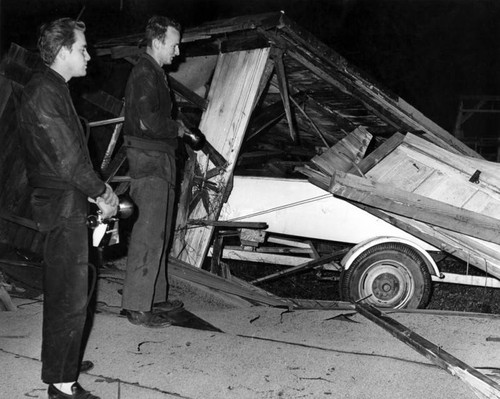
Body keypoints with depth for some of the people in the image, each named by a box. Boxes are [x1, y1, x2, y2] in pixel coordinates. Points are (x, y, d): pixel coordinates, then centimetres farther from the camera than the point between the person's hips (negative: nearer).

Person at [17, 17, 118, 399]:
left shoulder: (53, 89, 15)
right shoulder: (44, 92, -18)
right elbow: (67, 158, -21)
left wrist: (98, 189, 9)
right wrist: (102, 192, -9)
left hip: (66, 206, 11)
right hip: (63, 208, -11)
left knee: (63, 292, 22)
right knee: (71, 297, -4)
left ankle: (63, 360, 37)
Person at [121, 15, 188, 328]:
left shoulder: (155, 73, 19)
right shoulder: (144, 74, -14)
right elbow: (149, 121, -24)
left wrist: (177, 128, 6)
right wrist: (177, 128, -8)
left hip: (160, 160, 11)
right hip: (149, 163, -11)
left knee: (160, 232, 15)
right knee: (149, 234, -9)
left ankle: (155, 297, 25)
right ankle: (137, 307, -3)